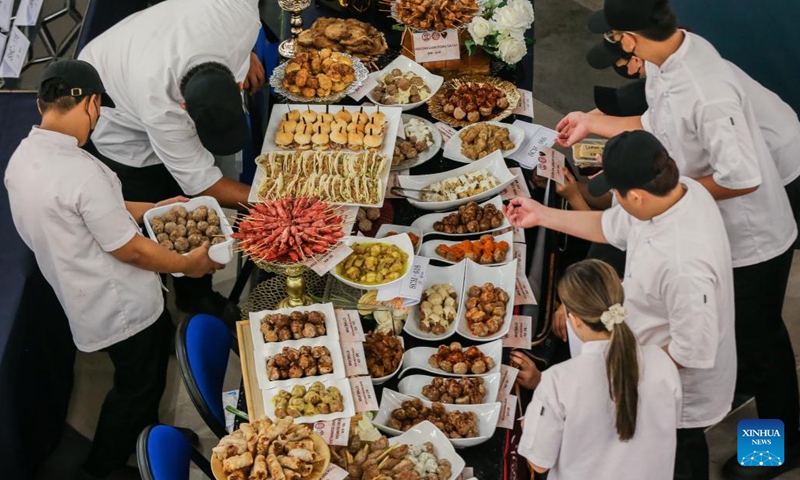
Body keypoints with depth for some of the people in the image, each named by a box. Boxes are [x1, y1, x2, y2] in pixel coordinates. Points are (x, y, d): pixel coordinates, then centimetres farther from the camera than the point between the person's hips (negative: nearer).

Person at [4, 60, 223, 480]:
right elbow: (129, 250, -25)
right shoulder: (81, 171, -32)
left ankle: (142, 441, 50)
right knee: (137, 390, 16)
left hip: (84, 301, 8)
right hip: (123, 307, -8)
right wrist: (189, 264, -8)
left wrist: (151, 209, 15)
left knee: (135, 382, 30)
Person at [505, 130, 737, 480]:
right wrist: (542, 215, 5)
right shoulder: (677, 189, -15)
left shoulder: (684, 266, -43)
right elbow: (610, 226, 4)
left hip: (681, 394, -8)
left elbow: (692, 352, -31)